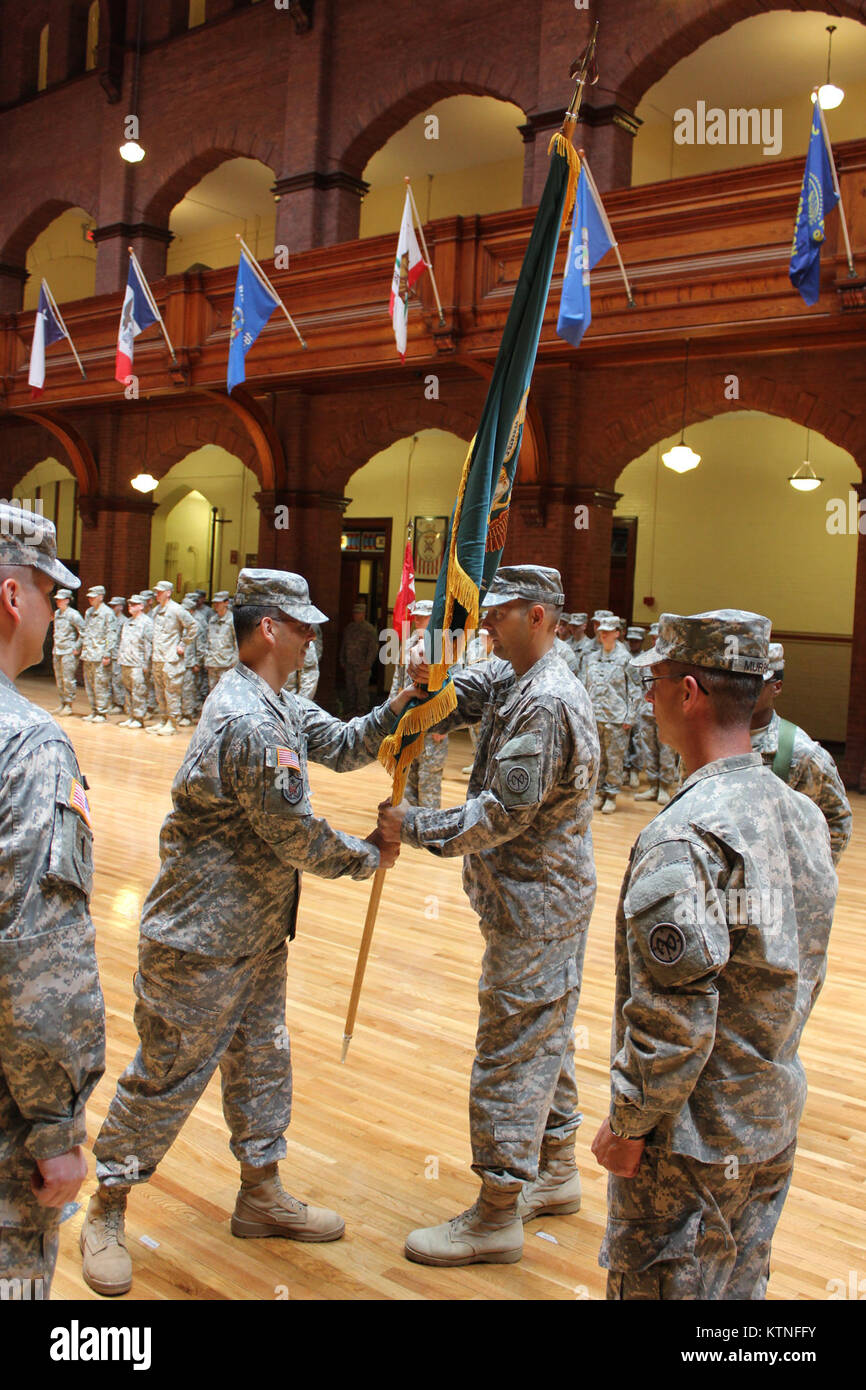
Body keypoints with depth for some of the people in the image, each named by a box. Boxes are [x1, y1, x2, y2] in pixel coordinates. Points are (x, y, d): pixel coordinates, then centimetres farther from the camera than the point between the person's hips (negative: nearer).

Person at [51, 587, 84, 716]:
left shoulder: (73, 614, -12)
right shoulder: (57, 613, 13)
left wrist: (77, 647, -14)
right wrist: (56, 644, 18)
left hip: (69, 652, -8)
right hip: (57, 651, 8)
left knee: (68, 679, -7)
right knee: (59, 679, 11)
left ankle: (69, 705, 0)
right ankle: (62, 703, 19)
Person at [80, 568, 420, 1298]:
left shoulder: (277, 704, 7)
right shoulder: (250, 725, -26)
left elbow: (342, 746, 12)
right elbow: (298, 838, -22)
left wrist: (401, 705, -3)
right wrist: (369, 855, -6)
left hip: (257, 932, 10)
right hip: (201, 940, -10)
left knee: (263, 1060, 20)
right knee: (166, 1078, 5)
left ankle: (261, 1195, 37)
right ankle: (107, 1213, 24)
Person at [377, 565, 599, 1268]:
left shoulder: (546, 703, -23)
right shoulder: (511, 679, 9)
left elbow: (500, 816, -24)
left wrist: (415, 827, -16)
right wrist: (428, 682, -19)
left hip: (534, 905, -10)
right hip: (556, 898, 10)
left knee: (511, 1052, -1)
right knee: (548, 1037, 20)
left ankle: (498, 1217, 11)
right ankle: (556, 1172, 36)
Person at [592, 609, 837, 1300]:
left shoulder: (684, 839, -27)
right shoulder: (803, 813, 1)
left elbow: (673, 1014, -25)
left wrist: (628, 1124, -13)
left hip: (693, 1140, -8)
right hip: (776, 1125, 8)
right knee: (742, 1284, 22)